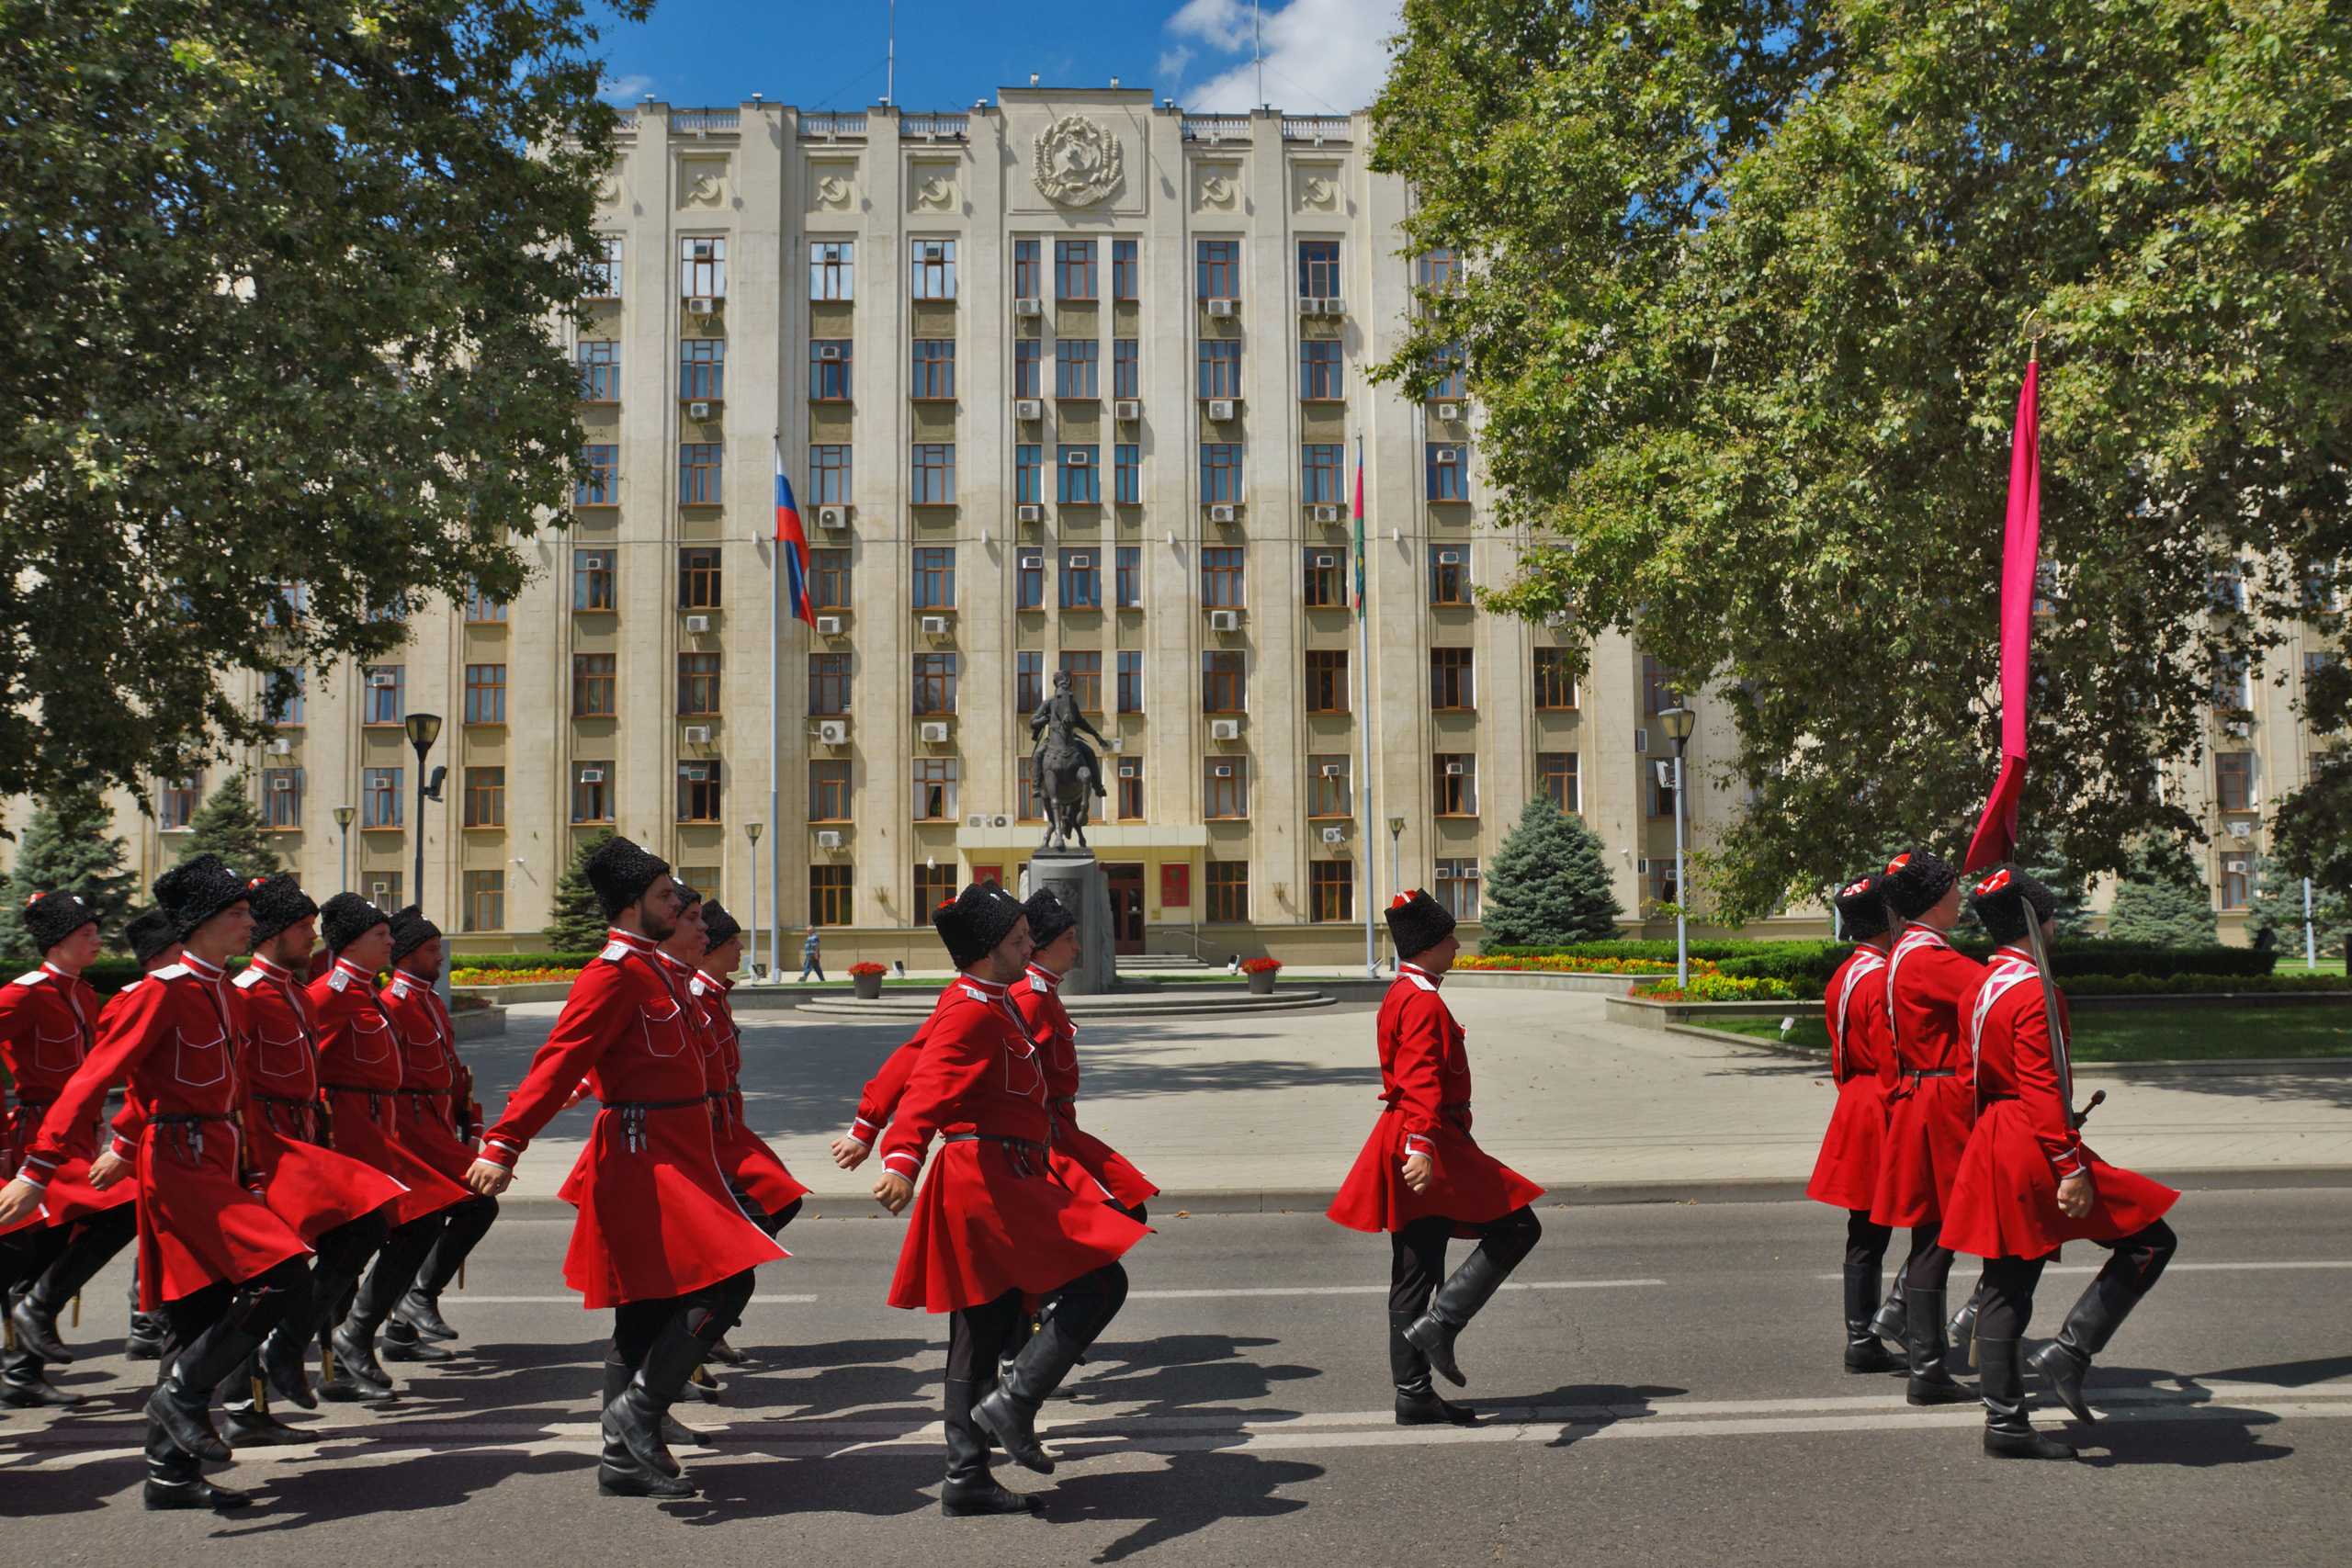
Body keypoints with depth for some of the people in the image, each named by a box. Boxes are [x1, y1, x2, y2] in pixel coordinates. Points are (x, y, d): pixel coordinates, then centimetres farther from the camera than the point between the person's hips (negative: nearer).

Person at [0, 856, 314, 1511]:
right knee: (283, 1268, -19)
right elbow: (94, 1077, -16)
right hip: (179, 1162, -9)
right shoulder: (165, 991, -13)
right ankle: (183, 1392, -6)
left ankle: (171, 1475, 17)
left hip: (212, 1161, 9)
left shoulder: (220, 991, 14)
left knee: (202, 1315, 9)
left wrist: (125, 1145, 36)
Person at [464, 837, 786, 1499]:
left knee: (653, 1306, 13)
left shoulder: (652, 968, 16)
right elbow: (559, 1060, -22)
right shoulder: (615, 973, -14)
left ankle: (628, 1456, 21)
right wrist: (503, 1144, -28)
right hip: (645, 1157, -10)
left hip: (667, 1155, 10)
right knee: (724, 1281, -15)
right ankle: (636, 1410, -7)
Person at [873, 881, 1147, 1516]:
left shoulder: (989, 1002, 16)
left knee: (984, 1331, 12)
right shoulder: (973, 1011, -16)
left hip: (995, 1180, 11)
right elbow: (929, 1083, -32)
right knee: (1101, 1282, -7)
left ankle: (967, 1479, 18)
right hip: (990, 1181, -11)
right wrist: (903, 1160, -47)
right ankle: (1013, 1403, -7)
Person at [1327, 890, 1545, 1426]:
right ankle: (1439, 1324, -9)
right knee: (1518, 1226, -3)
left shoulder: (1402, 994, 18)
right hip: (1429, 1142, -10)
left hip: (1412, 1144, 10)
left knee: (1415, 1275, 10)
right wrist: (1422, 1146, -33)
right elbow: (1421, 1081, -25)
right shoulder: (1423, 1002, -14)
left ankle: (1415, 1396, 15)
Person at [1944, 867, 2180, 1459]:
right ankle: (2069, 1352, -3)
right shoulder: (2035, 990, -15)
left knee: (2007, 1292, 10)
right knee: (2150, 1240, 2)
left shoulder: (1981, 985, 13)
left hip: (1993, 1153, 10)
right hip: (2037, 1152, -10)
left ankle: (2005, 1425, 13)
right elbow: (2043, 1091, -21)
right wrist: (2072, 1169, -21)